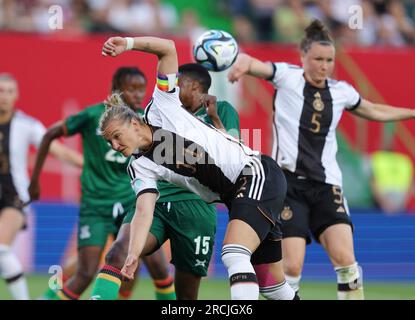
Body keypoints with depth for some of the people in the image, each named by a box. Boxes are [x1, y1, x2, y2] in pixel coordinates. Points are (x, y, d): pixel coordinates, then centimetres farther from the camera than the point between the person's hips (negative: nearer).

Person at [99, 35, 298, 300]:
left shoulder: (161, 109, -1)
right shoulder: (141, 167, 8)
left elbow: (169, 48, -1)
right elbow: (144, 211, -7)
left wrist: (128, 43, -15)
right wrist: (133, 255, -23)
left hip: (258, 172, -6)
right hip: (235, 195, 6)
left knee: (234, 255, -25)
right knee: (271, 284, 4)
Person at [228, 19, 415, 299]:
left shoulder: (341, 91, 10)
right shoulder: (287, 76, -2)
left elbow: (375, 111, 29)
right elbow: (256, 65, -21)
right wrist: (242, 63, -44)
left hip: (327, 185, 3)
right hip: (289, 182, -3)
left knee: (345, 259, -14)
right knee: (292, 267, -13)